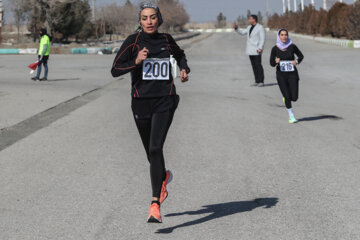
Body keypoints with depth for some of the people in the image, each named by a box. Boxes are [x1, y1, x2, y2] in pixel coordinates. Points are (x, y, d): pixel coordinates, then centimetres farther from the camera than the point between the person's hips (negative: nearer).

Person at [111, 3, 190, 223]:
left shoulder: (166, 40, 5)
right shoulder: (133, 41, -2)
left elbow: (180, 55, 28)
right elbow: (115, 70, -7)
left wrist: (184, 69, 9)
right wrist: (136, 62, -21)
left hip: (165, 101, -1)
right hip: (141, 102, 1)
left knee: (155, 148, -18)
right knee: (151, 151, 14)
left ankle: (155, 205, -21)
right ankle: (164, 176, 49)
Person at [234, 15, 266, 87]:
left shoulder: (260, 28, -8)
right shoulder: (249, 27, 15)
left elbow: (262, 39, -13)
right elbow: (242, 32, 24)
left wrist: (260, 48, -23)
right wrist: (236, 28, 8)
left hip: (256, 50, -7)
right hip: (250, 50, 7)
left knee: (258, 65, -8)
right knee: (254, 66, 7)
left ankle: (261, 81, -5)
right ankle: (257, 81, 10)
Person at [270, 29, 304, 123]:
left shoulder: (292, 46, -3)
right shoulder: (275, 49, -3)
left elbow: (301, 56, 11)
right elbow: (272, 63, -3)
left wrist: (297, 61, -9)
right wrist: (276, 61, -25)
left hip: (292, 74, 1)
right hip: (281, 75, -1)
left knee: (294, 98, -5)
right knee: (287, 97, -7)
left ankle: (286, 97, 32)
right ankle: (291, 116, 13)